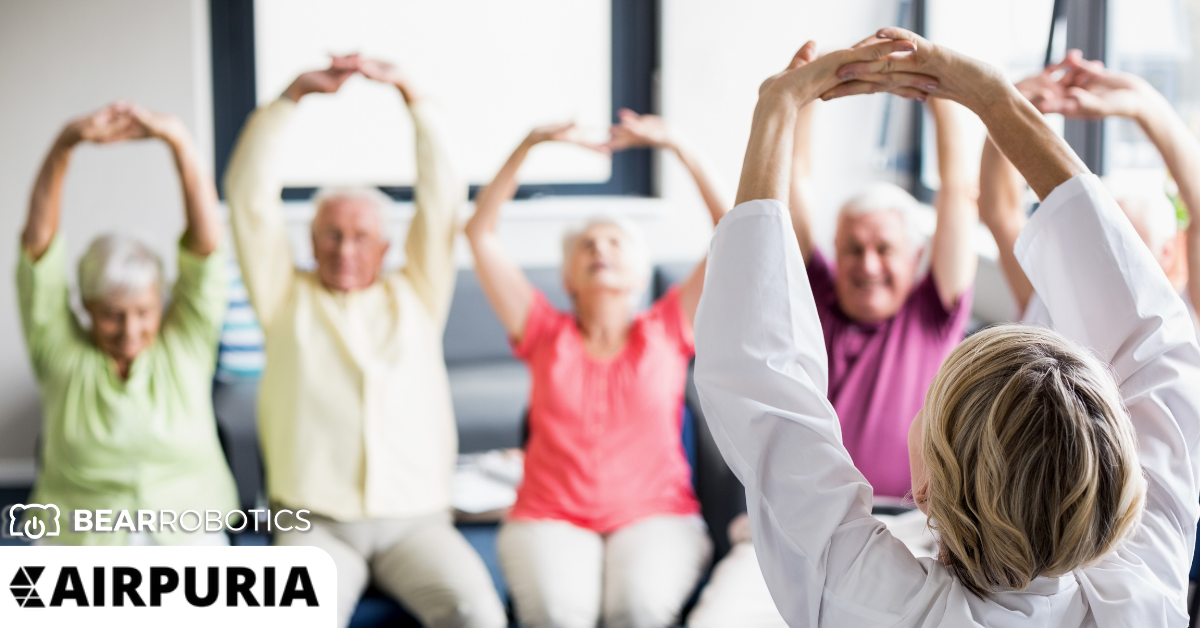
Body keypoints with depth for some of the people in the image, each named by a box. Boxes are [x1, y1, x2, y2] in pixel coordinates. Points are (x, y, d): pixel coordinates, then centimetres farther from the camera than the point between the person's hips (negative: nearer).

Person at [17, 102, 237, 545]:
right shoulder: (62, 352, 1)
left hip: (188, 541, 0)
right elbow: (38, 241, -8)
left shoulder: (185, 344, 1)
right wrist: (64, 146, -22)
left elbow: (206, 239, -10)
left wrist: (179, 141, -23)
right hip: (81, 543, 0)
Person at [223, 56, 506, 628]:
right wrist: (292, 97, -2)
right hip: (316, 522, 0)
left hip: (416, 520, 1)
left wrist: (409, 95, -1)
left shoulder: (415, 295, 16)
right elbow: (249, 196, 5)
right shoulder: (287, 298, 13)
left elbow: (441, 200, 7)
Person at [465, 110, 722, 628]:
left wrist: (675, 146, -2)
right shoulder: (546, 334, 11)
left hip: (656, 515, 0)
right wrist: (531, 144, -1)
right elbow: (480, 233, 6)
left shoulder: (666, 331, 10)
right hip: (551, 520, 0)